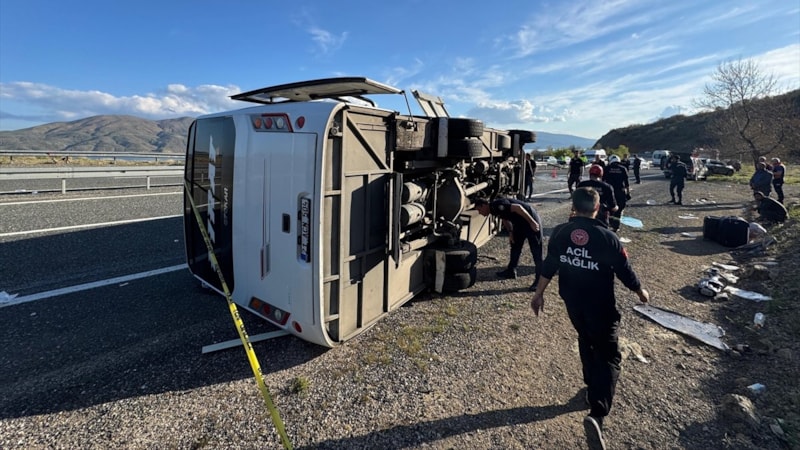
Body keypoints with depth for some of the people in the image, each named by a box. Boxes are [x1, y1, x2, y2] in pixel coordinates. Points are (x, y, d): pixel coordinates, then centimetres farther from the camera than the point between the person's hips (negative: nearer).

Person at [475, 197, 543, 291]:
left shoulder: (496, 206, -23)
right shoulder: (495, 209, 6)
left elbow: (517, 207, -29)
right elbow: (505, 219, 19)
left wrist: (532, 222, -28)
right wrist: (510, 232, 7)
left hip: (530, 219, -10)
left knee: (536, 251, -8)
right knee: (515, 246, 19)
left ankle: (538, 280, -6)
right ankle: (511, 271, 31)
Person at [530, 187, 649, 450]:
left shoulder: (559, 233, -7)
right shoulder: (607, 237, -17)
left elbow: (549, 266, -1)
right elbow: (625, 272, -8)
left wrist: (539, 293, 12)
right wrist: (640, 292, 12)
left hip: (572, 303, 4)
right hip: (601, 306, -4)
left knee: (586, 344, 27)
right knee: (608, 356, 2)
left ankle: (593, 387, 45)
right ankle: (597, 414, -13)